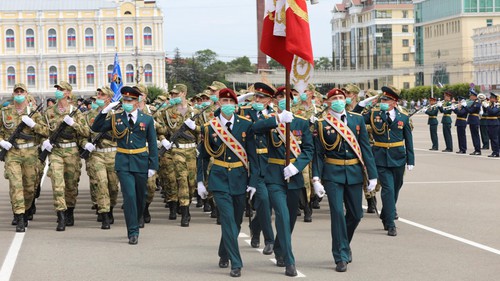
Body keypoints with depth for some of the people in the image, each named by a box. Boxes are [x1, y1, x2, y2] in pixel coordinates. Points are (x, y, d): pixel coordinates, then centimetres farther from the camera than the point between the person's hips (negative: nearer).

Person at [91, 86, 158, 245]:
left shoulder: (147, 120, 3)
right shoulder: (116, 118, 4)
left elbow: (152, 144, 3)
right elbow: (96, 128, 3)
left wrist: (153, 166, -3)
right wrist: (105, 111, -8)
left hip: (141, 163, 1)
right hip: (123, 163, -1)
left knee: (141, 196, 11)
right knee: (129, 196, -11)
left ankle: (135, 224, 34)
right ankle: (133, 232, -8)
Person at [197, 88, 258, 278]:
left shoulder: (246, 125, 0)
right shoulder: (209, 127, -1)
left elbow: (252, 155, 2)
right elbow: (203, 157, 7)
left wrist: (253, 181, -2)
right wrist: (200, 181, 4)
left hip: (239, 178, 2)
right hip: (219, 178, -2)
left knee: (236, 221, 11)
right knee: (228, 220, -12)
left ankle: (224, 254, 34)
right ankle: (236, 263, -9)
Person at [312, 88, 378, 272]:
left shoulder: (358, 120, 5)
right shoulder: (322, 124, -1)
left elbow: (366, 148, 5)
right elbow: (318, 153, -2)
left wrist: (372, 175, 0)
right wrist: (316, 179, -11)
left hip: (354, 173, 3)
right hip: (333, 174, -3)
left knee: (356, 214, 9)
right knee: (337, 213, -10)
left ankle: (343, 245, 35)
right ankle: (341, 257, -1)